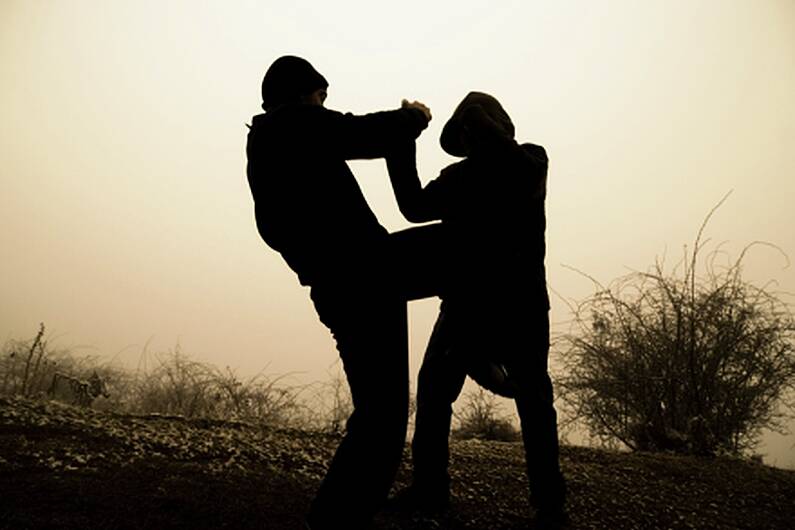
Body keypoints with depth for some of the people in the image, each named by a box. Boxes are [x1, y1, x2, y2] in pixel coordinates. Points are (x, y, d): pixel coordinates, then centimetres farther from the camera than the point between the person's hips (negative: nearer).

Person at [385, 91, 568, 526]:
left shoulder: (530, 160, 4)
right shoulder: (458, 174, 13)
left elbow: (520, 174, -19)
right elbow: (416, 208, 3)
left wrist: (476, 119, -20)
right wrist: (401, 151, -4)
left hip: (519, 303, -3)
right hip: (466, 302, 4)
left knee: (533, 400, -2)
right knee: (433, 391, -2)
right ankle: (429, 488, 7)